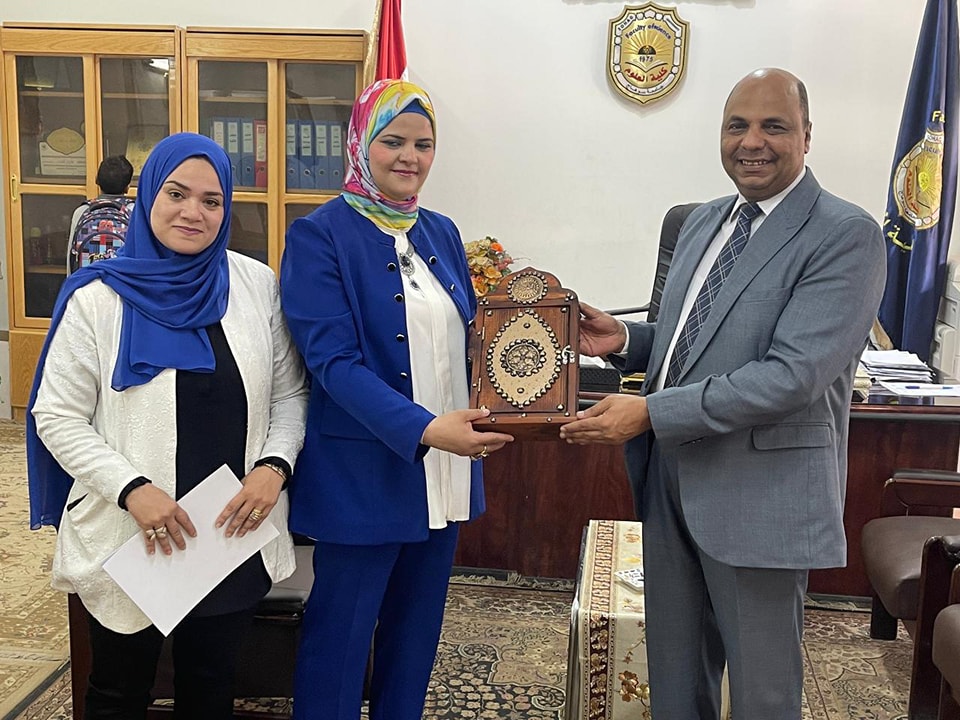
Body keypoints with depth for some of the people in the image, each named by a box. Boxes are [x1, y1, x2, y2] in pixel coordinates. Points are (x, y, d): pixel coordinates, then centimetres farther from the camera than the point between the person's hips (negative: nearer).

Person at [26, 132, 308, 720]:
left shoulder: (257, 285, -2)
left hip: (237, 534, 2)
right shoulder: (98, 298, -7)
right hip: (128, 541, -1)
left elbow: (290, 394, 3)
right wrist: (132, 489, -19)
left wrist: (274, 466, -14)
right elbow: (57, 417, -6)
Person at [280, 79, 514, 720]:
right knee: (341, 637, 8)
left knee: (417, 630, 19)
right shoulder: (319, 236, -9)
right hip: (366, 474, -6)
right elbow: (334, 360, -18)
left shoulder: (441, 233, 10)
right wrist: (424, 428, -30)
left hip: (446, 469, 6)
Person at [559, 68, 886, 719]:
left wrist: (652, 413, -24)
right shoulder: (704, 221, 11)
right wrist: (625, 339, -1)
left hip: (762, 491, -6)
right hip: (671, 476, 7)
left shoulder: (845, 235, -14)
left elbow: (793, 373, -23)